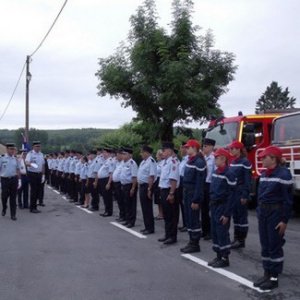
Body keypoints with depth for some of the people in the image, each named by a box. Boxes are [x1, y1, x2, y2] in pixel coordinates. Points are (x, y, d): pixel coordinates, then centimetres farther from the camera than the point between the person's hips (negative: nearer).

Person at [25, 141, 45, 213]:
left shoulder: (41, 154, 11)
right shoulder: (30, 154, -10)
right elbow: (27, 162, -27)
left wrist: (43, 175, 13)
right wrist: (31, 164, -48)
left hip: (39, 174, 6)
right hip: (32, 174, -6)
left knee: (38, 191, 9)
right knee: (33, 191, -5)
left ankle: (34, 207, 21)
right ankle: (32, 208, 4)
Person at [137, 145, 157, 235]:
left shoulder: (151, 161, -18)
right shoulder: (143, 161, 12)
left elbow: (151, 177, -23)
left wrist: (149, 189, -25)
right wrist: (139, 186, 16)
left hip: (147, 186, -10)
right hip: (141, 186, 10)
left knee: (148, 208, -2)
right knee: (144, 207, 15)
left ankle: (150, 228, 6)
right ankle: (147, 227, 24)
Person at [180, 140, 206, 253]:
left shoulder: (199, 162, -16)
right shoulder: (190, 160, 12)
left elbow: (199, 183, -19)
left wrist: (196, 200, -20)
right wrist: (185, 196, 16)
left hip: (194, 193, -9)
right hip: (187, 192, 9)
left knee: (194, 219, -1)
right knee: (188, 218, 14)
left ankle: (195, 244, 9)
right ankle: (191, 242, 24)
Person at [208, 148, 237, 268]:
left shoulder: (229, 173, -16)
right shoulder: (216, 172, 10)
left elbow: (231, 195, -17)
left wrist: (227, 213, -18)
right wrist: (211, 206, 14)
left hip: (222, 206, -8)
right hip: (214, 206, 8)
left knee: (222, 232, -1)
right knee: (214, 232, 12)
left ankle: (225, 259, 10)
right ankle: (219, 256, 23)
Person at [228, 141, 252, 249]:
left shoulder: (245, 162, -12)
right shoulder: (232, 162, 12)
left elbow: (248, 180, -15)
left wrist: (245, 195, -18)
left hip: (241, 193, -8)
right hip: (232, 192, 8)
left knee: (242, 216, 0)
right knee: (235, 216, 12)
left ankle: (241, 240, 7)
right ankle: (236, 238, 20)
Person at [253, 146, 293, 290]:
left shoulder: (283, 174, -14)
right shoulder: (264, 174, 9)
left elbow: (287, 199, -14)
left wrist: (284, 220, -16)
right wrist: (259, 213, 13)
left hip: (276, 213, -7)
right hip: (263, 212, 7)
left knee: (274, 246, 2)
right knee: (265, 246, 13)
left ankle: (274, 278, 13)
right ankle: (267, 274, 24)